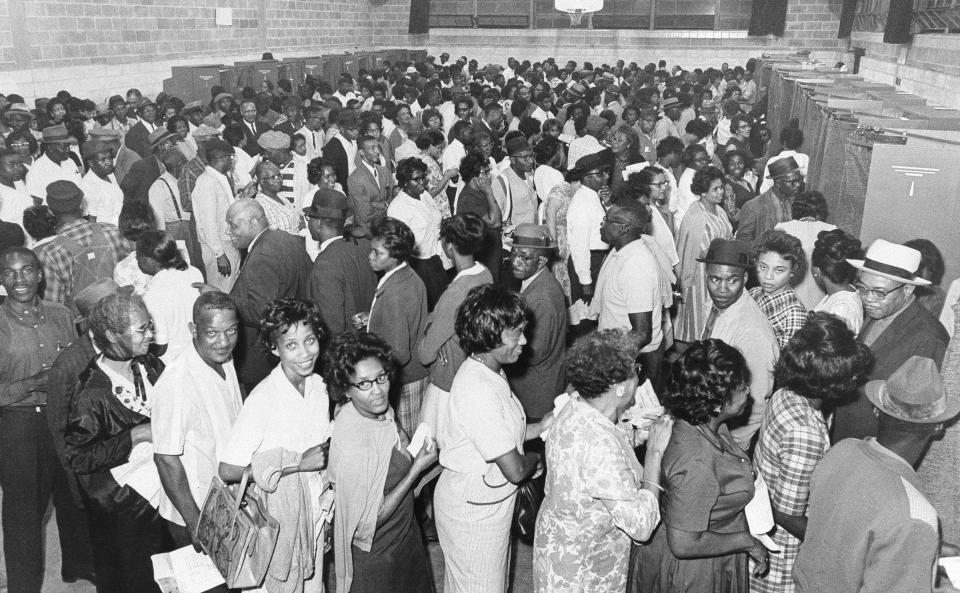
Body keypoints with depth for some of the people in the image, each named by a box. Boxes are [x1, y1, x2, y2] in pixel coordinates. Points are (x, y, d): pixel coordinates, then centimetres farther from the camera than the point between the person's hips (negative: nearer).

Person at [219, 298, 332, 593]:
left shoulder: (318, 386, -2)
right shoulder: (263, 398, -22)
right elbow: (228, 470, -25)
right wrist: (298, 464, -24)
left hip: (315, 510, 6)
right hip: (276, 514, -6)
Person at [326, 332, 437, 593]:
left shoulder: (380, 411, -10)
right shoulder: (351, 446, -36)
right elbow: (368, 522, -27)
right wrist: (417, 468, -26)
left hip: (404, 534, 8)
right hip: (374, 555, -7)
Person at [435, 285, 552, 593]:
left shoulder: (487, 372, 0)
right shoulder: (478, 392, -31)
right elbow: (514, 470, -26)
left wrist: (539, 427, -1)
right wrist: (535, 459, -6)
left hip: (488, 502, 9)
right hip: (473, 509, -9)